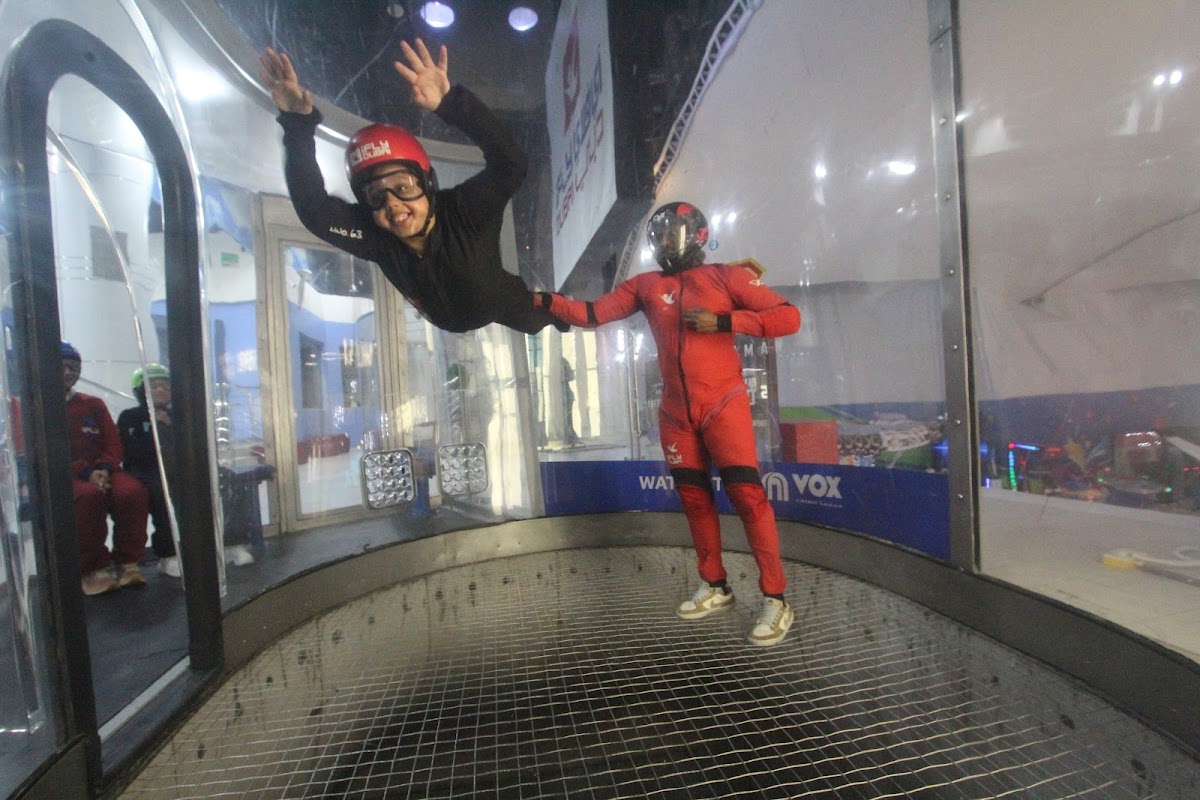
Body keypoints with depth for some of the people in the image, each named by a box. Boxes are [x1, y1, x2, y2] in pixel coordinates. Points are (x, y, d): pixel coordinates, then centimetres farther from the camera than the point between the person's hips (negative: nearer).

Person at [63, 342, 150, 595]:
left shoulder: (94, 404, 15)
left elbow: (113, 443, 11)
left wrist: (103, 469, -10)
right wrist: (84, 473, -20)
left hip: (100, 471, 3)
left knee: (133, 491, -31)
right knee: (88, 496, -38)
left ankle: (127, 563, -18)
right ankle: (93, 569, -24)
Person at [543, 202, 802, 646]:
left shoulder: (726, 276, -1)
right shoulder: (646, 285, 9)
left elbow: (788, 317, -7)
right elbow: (592, 313, 5)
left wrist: (722, 321, -15)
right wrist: (544, 301, -6)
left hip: (722, 404, -4)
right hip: (676, 412, 4)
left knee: (746, 492, -8)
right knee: (694, 498, 10)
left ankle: (775, 598, 5)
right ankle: (714, 586, 25)